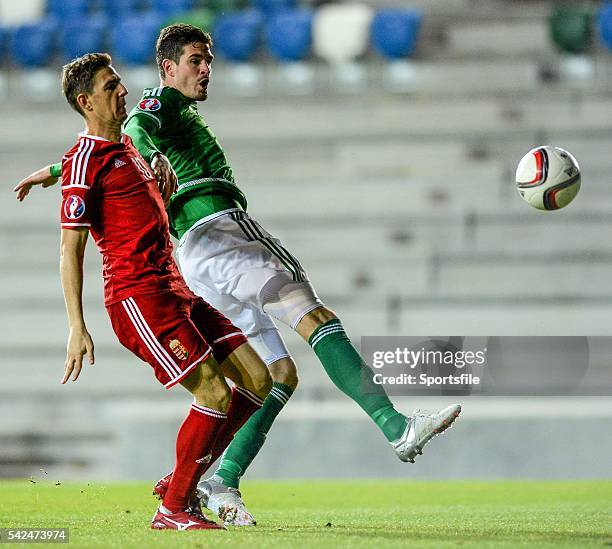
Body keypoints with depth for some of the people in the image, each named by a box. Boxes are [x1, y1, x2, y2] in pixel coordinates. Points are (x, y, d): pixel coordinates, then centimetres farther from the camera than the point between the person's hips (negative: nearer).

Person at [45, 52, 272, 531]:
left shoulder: (129, 146, 19)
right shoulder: (85, 161, -9)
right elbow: (71, 249, -12)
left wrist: (163, 169, 16)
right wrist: (77, 328, -18)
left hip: (174, 291, 9)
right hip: (137, 297, -9)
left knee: (256, 379, 3)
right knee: (215, 392, -17)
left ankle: (187, 481, 12)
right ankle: (173, 508, -6)